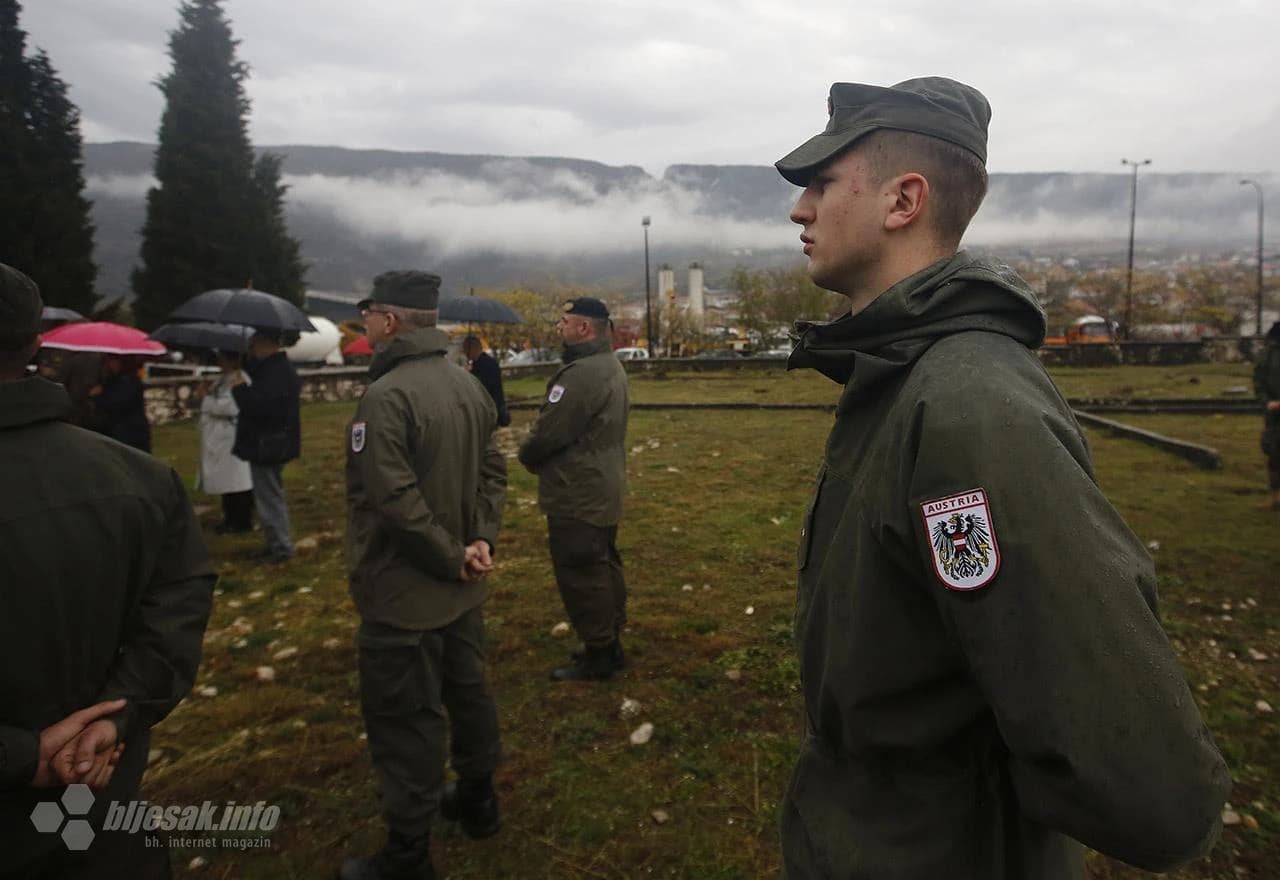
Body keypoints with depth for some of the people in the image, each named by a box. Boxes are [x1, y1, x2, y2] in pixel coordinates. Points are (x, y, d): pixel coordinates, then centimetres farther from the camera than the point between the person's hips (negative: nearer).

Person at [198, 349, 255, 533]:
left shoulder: (239, 380, -17)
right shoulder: (223, 378, 15)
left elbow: (229, 407, -24)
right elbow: (218, 404, 20)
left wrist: (205, 398, -12)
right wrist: (207, 395, 0)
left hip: (233, 437, -10)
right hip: (221, 438, 10)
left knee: (237, 481, -3)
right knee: (227, 481, 15)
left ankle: (242, 521, 6)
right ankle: (231, 519, 24)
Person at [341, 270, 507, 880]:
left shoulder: (386, 396, -22)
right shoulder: (466, 384, 6)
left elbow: (394, 498, -27)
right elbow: (492, 468, 6)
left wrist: (451, 558, -17)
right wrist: (482, 539, -4)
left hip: (403, 593, -8)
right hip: (459, 587, 9)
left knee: (405, 719, 5)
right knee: (467, 690, 21)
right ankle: (477, 799, 40)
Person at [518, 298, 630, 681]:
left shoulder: (582, 374, -24)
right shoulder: (610, 366, 11)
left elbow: (548, 432, -22)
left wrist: (527, 455, 0)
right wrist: (538, 455, 11)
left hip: (577, 495, -11)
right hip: (602, 490, 11)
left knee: (581, 574, 0)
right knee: (602, 567, 18)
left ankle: (597, 655, 10)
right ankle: (610, 645, 30)